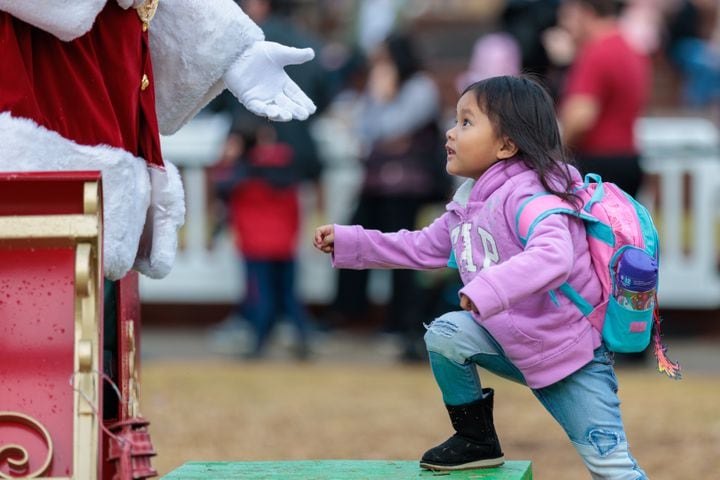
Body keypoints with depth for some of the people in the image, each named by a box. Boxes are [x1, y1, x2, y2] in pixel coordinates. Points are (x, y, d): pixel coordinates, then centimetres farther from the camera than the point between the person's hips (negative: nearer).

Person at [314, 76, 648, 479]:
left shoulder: (526, 195, -24)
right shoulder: (469, 203, 6)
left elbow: (554, 256, -41)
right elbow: (424, 248, 18)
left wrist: (488, 290, -52)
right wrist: (348, 242, 14)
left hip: (574, 354, -8)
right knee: (445, 333, -4)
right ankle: (477, 441, 12)